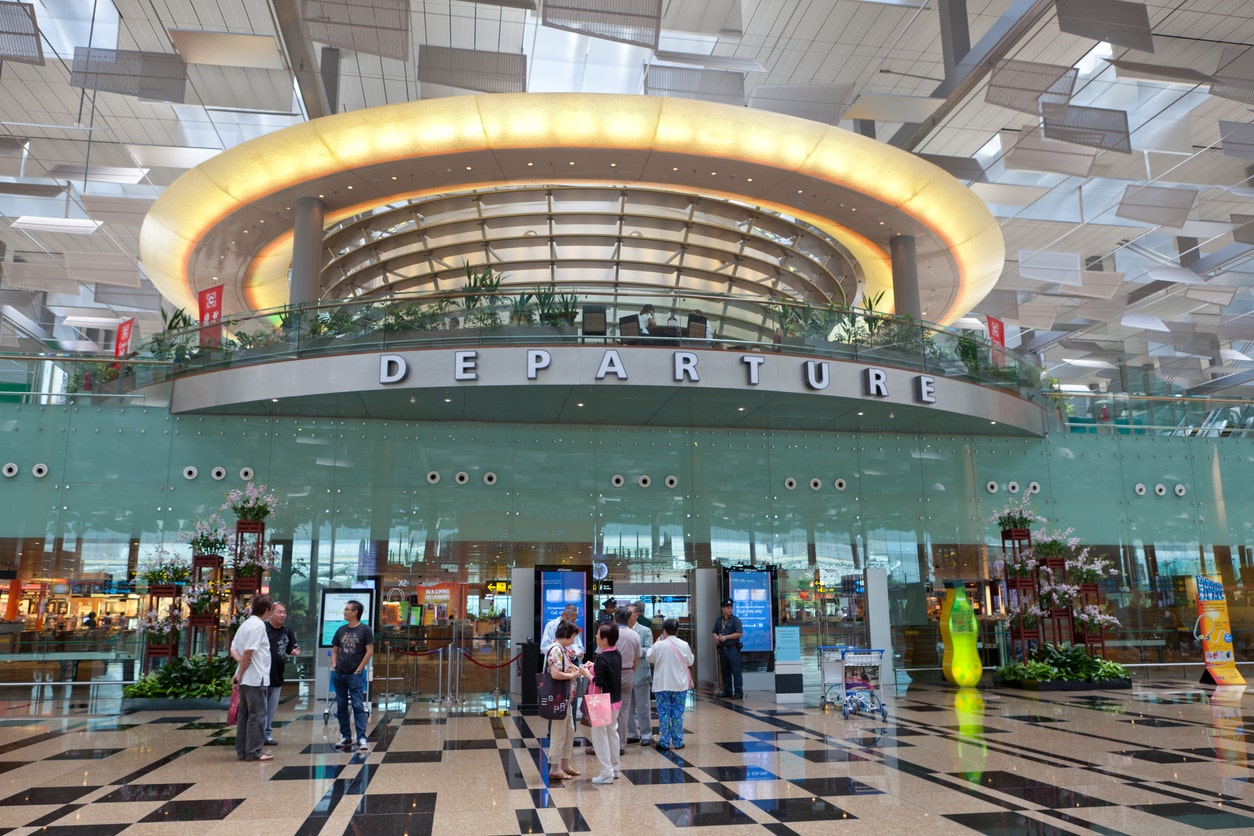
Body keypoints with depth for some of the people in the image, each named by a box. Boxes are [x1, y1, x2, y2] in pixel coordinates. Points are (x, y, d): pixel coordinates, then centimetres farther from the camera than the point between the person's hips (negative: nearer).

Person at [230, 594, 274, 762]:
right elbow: (248, 651, -20)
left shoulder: (245, 624, 14)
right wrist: (240, 674, -11)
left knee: (244, 714, 12)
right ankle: (254, 752, -1)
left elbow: (233, 649, 13)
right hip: (255, 677, -9)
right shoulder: (259, 625, -15)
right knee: (257, 715, -3)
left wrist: (241, 661, -4)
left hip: (245, 678, 9)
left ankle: (242, 751, 16)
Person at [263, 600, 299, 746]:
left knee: (272, 707, 14)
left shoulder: (287, 631, 9)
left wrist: (293, 651, -5)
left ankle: (267, 734, 24)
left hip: (277, 676, 6)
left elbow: (290, 648, 16)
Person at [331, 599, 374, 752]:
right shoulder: (341, 630, 10)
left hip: (354, 675, -6)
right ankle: (345, 736, 20)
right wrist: (334, 666, 5)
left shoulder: (365, 629, -6)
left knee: (358, 706, -7)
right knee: (341, 706, 10)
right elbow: (334, 650, 18)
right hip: (339, 674, 6)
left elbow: (370, 651, -8)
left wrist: (359, 670, -10)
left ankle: (361, 738, -7)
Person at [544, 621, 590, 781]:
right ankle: (554, 769, 9)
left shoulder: (562, 649, 12)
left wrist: (578, 670, 5)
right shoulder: (555, 650, -19)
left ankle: (565, 765, 27)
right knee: (558, 734, 0)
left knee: (569, 732, 17)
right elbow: (555, 674, -28)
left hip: (566, 697, 10)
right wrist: (574, 675, -16)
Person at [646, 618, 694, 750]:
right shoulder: (684, 645, -6)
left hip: (662, 685, -2)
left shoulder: (659, 645, -12)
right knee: (678, 714, 9)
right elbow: (690, 662, 8)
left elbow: (649, 658, 6)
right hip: (680, 685, 2)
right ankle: (678, 742, 13)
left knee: (663, 713, 6)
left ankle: (664, 742, 8)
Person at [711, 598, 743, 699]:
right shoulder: (719, 620, 14)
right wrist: (716, 637, -3)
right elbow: (714, 632, 21)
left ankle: (738, 693, -3)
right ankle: (727, 691, 21)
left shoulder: (735, 620, -4)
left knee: (736, 671, -6)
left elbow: (739, 633, -13)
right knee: (725, 671, 12)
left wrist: (726, 637, -14)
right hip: (722, 649, 6)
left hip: (732, 649, -6)